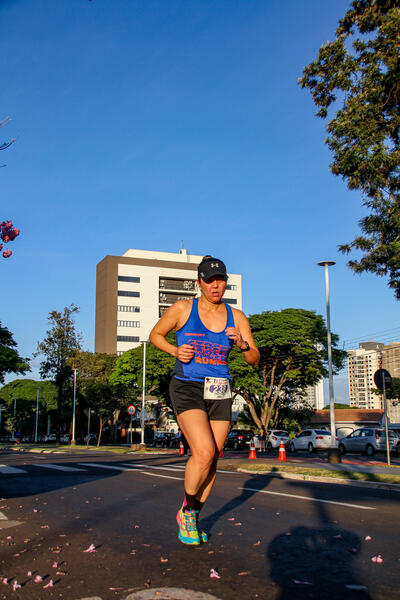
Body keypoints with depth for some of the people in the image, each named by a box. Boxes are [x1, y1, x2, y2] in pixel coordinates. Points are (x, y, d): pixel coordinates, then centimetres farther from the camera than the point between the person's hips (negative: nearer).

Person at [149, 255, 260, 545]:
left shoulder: (236, 317, 4)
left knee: (212, 460, 6)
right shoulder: (182, 309, -3)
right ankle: (186, 509, 7)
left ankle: (193, 517, 28)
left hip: (219, 393, 4)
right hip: (187, 388, -4)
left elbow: (254, 359, 7)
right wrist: (175, 351, -8)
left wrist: (242, 343, -14)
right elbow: (156, 334, 11)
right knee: (204, 453, -20)